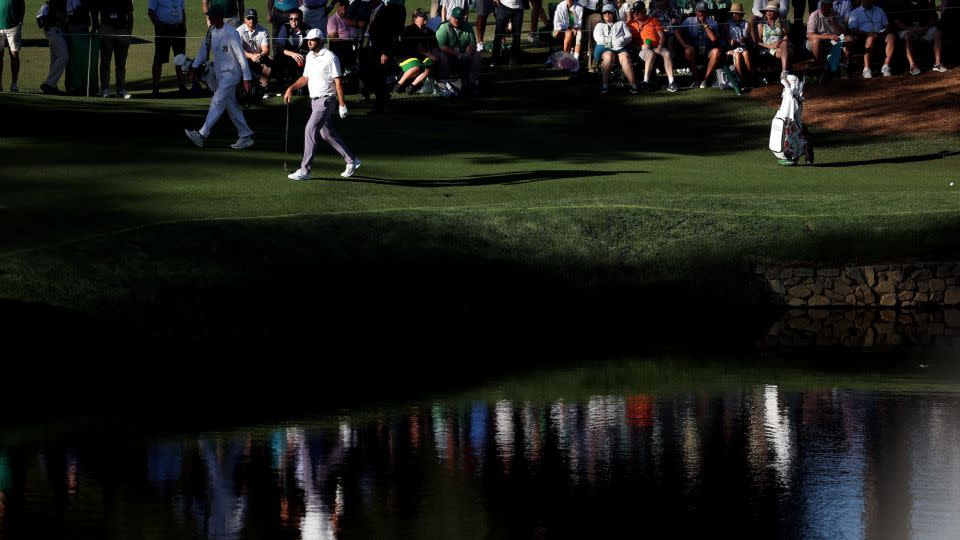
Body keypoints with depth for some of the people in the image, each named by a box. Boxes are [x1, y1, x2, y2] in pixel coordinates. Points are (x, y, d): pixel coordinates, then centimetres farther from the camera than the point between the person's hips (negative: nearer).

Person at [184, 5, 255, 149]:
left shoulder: (231, 33, -18)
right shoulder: (212, 31, 6)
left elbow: (241, 57, -19)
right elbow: (204, 49, 17)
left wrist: (247, 78, -22)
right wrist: (195, 66, 9)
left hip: (231, 73, -9)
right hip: (220, 74, 9)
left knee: (217, 102, -12)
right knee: (231, 105, 10)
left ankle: (202, 135, -17)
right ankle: (246, 136, 15)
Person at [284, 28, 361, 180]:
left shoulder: (330, 57, -13)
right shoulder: (309, 56, 12)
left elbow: (338, 82, -14)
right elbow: (305, 78, 21)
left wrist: (342, 105, -17)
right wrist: (291, 88, 7)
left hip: (325, 100, -9)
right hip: (314, 100, 9)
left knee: (310, 131, -14)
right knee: (326, 134, 14)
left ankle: (304, 170, -12)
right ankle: (351, 161, 26)